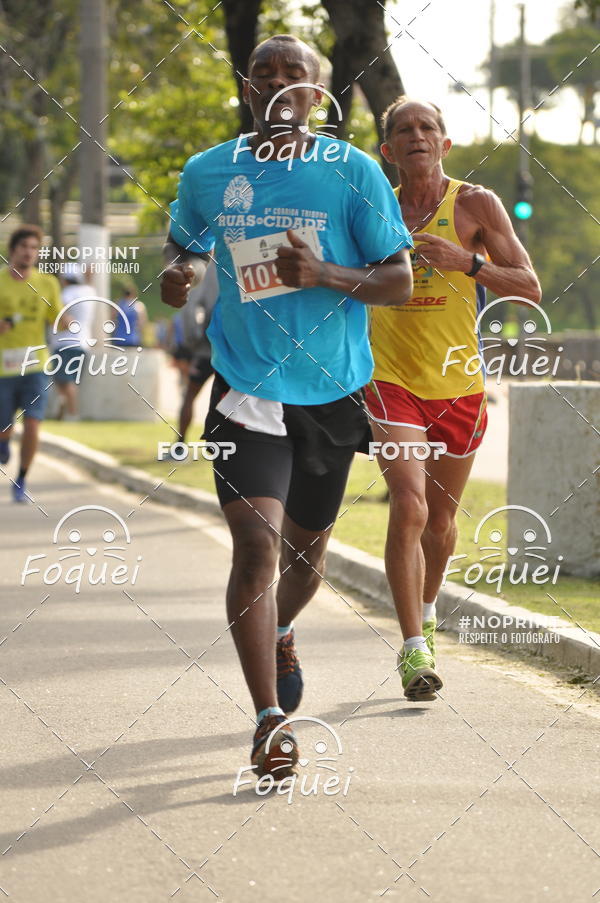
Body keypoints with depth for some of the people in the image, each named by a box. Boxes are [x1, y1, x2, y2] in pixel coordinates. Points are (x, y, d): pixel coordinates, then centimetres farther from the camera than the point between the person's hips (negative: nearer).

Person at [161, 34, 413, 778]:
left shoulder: (353, 172, -5)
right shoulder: (206, 173, 2)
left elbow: (399, 281, -4)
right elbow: (182, 244, 21)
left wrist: (323, 274, -21)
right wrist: (177, 273, -3)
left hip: (331, 390, 1)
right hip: (246, 388, -1)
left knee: (305, 546, 18)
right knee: (256, 544, -18)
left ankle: (281, 634, 52)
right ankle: (270, 720, -17)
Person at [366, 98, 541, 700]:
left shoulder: (476, 205, -2)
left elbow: (530, 289, -8)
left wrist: (465, 260, -21)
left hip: (458, 384, 1)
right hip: (392, 379, 0)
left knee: (440, 521, 14)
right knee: (408, 505, -19)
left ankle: (424, 611, 44)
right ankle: (414, 649, -18)